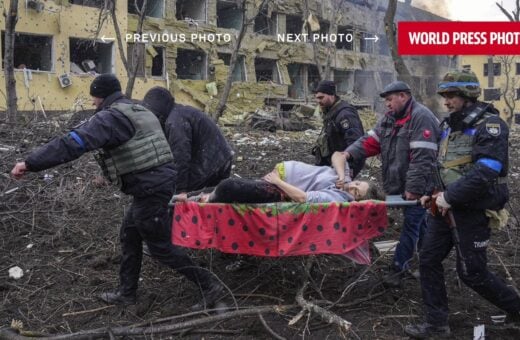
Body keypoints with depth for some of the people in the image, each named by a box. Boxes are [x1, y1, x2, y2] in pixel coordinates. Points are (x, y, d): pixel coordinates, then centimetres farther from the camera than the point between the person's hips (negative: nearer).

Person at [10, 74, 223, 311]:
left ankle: (209, 286, 9)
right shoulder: (140, 112, 17)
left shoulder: (111, 117, -14)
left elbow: (74, 143, -24)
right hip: (160, 180, 10)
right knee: (129, 236, 20)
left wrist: (30, 163, -24)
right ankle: (126, 292, 30)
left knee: (160, 247, 2)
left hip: (150, 189, -10)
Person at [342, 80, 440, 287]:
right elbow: (371, 141, 6)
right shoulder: (390, 118, 12)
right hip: (400, 185, 9)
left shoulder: (421, 117, -18)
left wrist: (413, 188, -27)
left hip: (417, 187, -9)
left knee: (411, 225, 0)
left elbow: (422, 158, -24)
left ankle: (398, 267, 7)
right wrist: (351, 152, -12)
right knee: (418, 224, 19)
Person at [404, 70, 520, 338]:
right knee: (429, 260, 4)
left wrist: (450, 197, -22)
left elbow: (485, 172, -25)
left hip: (473, 210, -8)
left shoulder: (490, 125, -14)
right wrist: (433, 193, 4)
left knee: (471, 272, 0)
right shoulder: (449, 124, 11)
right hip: (446, 205, 8)